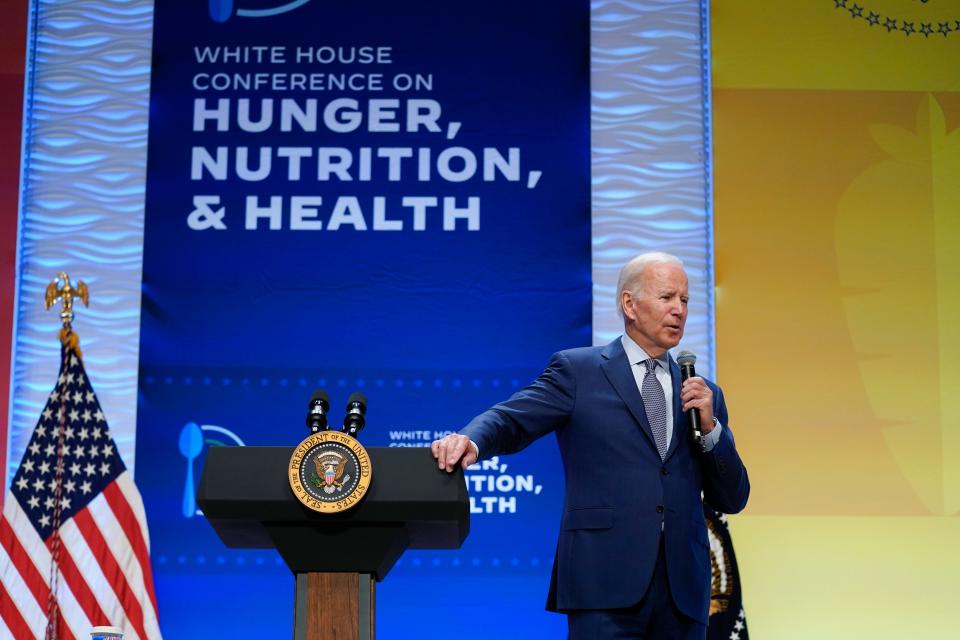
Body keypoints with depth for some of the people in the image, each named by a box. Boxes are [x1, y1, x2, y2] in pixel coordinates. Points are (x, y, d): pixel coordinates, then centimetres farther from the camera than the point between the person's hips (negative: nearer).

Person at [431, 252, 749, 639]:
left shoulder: (704, 393, 16)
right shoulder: (578, 370, 5)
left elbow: (733, 500, 15)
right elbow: (512, 419, -7)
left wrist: (709, 427, -1)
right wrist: (471, 440, -29)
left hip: (683, 591, 5)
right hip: (605, 579, -4)